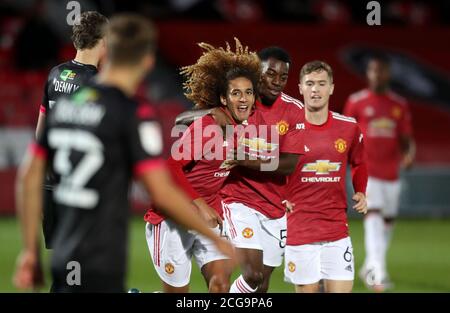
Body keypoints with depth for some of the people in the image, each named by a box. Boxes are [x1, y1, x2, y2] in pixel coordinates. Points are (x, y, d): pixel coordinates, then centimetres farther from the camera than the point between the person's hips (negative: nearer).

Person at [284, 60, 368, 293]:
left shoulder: (349, 127, 4)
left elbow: (359, 164, 23)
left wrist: (360, 193, 10)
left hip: (337, 228, 2)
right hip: (299, 229, -2)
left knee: (341, 288, -3)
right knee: (306, 289, 2)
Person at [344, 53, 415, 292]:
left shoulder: (399, 105, 9)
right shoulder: (356, 102, 0)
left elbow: (406, 138, 8)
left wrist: (409, 153, -13)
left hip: (391, 173, 5)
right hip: (366, 171, -5)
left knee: (388, 222, 11)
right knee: (373, 216, -20)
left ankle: (369, 268, 29)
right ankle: (378, 272, -30)